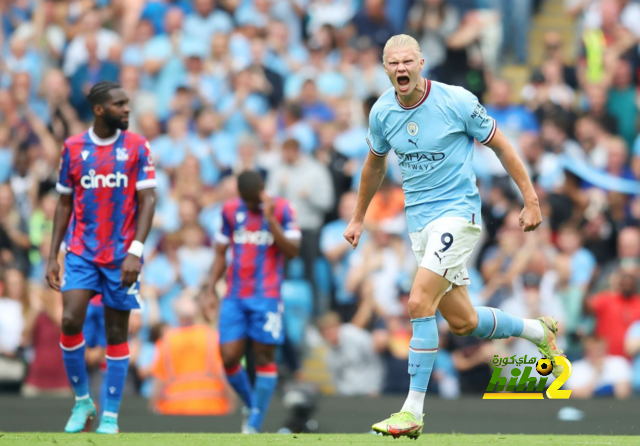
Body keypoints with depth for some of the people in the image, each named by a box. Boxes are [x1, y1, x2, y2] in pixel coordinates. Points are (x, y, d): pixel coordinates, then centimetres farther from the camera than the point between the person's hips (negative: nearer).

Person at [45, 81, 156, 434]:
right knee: (70, 321, -14)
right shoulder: (73, 148, 3)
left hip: (121, 255, -1)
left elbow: (147, 200, -4)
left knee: (116, 333, 1)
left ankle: (110, 417, 8)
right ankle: (82, 401, 5)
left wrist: (136, 251, -15)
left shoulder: (136, 147, -1)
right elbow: (65, 203, 10)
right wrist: (52, 256, 5)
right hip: (82, 253, 1)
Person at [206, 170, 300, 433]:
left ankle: (255, 424, 0)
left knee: (264, 356, -5)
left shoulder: (281, 210, -1)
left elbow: (292, 251, -10)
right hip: (234, 298, 3)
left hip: (266, 297, -3)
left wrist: (270, 219, -17)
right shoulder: (230, 210, 10)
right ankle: (250, 403, 22)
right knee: (229, 358, -4)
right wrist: (210, 289, 9)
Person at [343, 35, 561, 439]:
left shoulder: (457, 102, -13)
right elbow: (375, 163, 21)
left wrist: (531, 201, -3)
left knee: (420, 303, -20)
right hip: (419, 220, 6)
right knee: (463, 323, 7)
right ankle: (539, 331, 36)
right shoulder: (382, 112, 2)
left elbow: (500, 145, -2)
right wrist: (359, 218, 27)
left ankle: (413, 412, -16)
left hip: (458, 212, -6)